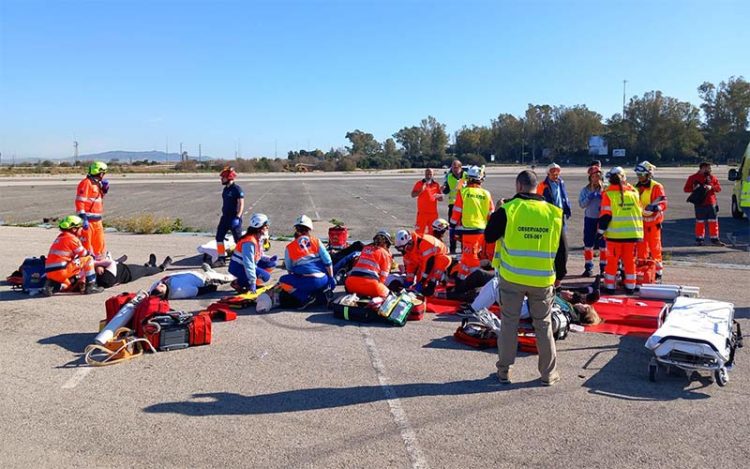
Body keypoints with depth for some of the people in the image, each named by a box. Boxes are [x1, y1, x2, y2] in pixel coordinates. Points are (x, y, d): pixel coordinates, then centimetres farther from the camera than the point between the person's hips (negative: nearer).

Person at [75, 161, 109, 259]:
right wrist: (83, 218, -24)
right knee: (86, 244, -5)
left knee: (99, 243, 16)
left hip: (97, 220, 9)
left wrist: (104, 189, 12)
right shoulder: (86, 183, -12)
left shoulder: (97, 183, 16)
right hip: (88, 220, -9)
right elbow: (80, 201, -19)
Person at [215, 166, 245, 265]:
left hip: (234, 218, -9)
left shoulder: (237, 188, -14)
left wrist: (237, 217, -24)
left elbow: (241, 204, -18)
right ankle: (222, 258, 13)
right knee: (219, 237, 5)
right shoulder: (225, 189, 12)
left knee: (238, 240, -1)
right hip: (225, 217, 9)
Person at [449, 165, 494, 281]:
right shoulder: (486, 194, 3)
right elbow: (491, 214, 9)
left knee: (471, 257, 2)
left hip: (469, 229, -5)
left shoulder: (463, 191, -8)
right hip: (483, 230, 5)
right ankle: (461, 277, 27)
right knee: (467, 255, 18)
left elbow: (457, 212, -5)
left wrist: (453, 227, 6)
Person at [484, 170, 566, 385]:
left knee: (509, 323, 10)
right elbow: (561, 249, 8)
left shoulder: (507, 210, -9)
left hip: (512, 278, -2)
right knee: (543, 325, 13)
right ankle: (548, 373, 21)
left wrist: (497, 214, 17)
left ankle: (504, 371, 17)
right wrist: (559, 275, 20)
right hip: (543, 279, 2)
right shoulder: (554, 212, 1)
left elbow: (489, 236, 3)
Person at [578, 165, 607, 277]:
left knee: (603, 244, 4)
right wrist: (589, 197, -18)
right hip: (589, 218, 1)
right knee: (588, 244, 6)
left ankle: (603, 268, 14)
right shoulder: (585, 190, 2)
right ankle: (588, 267, 15)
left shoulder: (605, 189, -2)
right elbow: (582, 204, -5)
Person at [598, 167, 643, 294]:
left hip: (614, 234, -3)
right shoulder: (634, 192, 5)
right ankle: (630, 286, 17)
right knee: (630, 261, 12)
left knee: (612, 261, 7)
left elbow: (605, 215, -11)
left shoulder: (608, 194, -9)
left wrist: (600, 232, -4)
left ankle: (610, 286, 11)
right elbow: (639, 213, 14)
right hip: (632, 233, 3)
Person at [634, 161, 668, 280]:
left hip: (652, 222, -6)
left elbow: (663, 204, -14)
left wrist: (654, 207, -30)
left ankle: (658, 271, 8)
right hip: (640, 222, 6)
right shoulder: (637, 187, 13)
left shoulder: (657, 187, -8)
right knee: (640, 247, 11)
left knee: (655, 248, 0)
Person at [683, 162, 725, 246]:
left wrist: (711, 187, -11)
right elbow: (686, 189, 3)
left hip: (711, 203, 3)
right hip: (700, 204, -3)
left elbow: (719, 188, 8)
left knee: (713, 221, 3)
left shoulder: (712, 178, 12)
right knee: (700, 222, 1)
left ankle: (715, 239, 11)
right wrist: (694, 189, -15)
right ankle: (699, 240, 10)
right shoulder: (693, 178, 3)